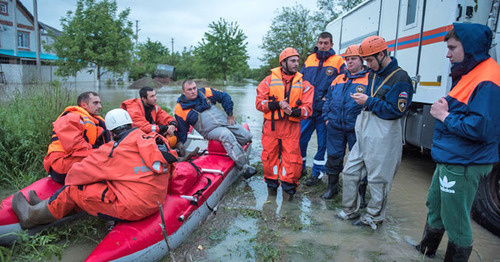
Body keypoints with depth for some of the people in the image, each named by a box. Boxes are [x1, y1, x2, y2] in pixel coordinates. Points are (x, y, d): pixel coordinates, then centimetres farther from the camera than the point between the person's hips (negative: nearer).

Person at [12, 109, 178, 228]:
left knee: (74, 189, 7)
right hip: (155, 204, 8)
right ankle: (49, 205, 34)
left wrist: (70, 179, 19)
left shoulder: (115, 149, -13)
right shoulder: (154, 140, 3)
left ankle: (32, 215, 30)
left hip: (130, 209, -8)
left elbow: (76, 174, -3)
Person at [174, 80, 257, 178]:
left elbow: (225, 97, 14)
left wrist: (230, 114, 8)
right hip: (210, 130, -5)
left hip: (225, 121, 5)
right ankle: (244, 168, -37)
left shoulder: (205, 92, 6)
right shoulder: (180, 109, -2)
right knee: (226, 134, -36)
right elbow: (182, 132, 4)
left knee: (247, 136, -11)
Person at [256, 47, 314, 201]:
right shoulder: (269, 80, 6)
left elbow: (307, 108, 0)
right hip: (271, 127, 0)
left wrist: (294, 111, -20)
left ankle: (288, 188, 16)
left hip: (292, 128, 0)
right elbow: (259, 102, 0)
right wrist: (278, 104, -15)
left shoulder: (303, 84, 8)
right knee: (270, 157, 7)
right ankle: (271, 185, 28)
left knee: (292, 160, -3)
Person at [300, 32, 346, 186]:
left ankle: (317, 173, 22)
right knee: (299, 140, 7)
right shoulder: (309, 60, 12)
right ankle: (300, 168, 27)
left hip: (324, 111, -3)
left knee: (322, 144, 7)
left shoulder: (338, 61, 1)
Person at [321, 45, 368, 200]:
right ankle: (332, 187, 31)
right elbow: (328, 99, 19)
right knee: (334, 157, 13)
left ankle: (360, 194, 22)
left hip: (356, 129, -5)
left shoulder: (369, 80, -3)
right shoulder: (339, 79, 15)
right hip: (335, 127, 5)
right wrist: (327, 117, 9)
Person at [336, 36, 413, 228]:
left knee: (377, 180, 4)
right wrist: (362, 97, 9)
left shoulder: (400, 78, -12)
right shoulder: (373, 74, 14)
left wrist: (369, 102, -16)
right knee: (350, 172, 12)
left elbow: (396, 110, -18)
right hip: (364, 134, 9)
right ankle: (350, 211, 28)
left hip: (383, 138, -8)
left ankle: (374, 217, 22)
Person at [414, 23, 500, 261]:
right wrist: (444, 110, 5)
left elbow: (481, 128, -28)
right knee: (434, 205, 25)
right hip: (448, 160, 11)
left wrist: (445, 117, -17)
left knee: (456, 222, 4)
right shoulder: (468, 73, 12)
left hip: (463, 166, -11)